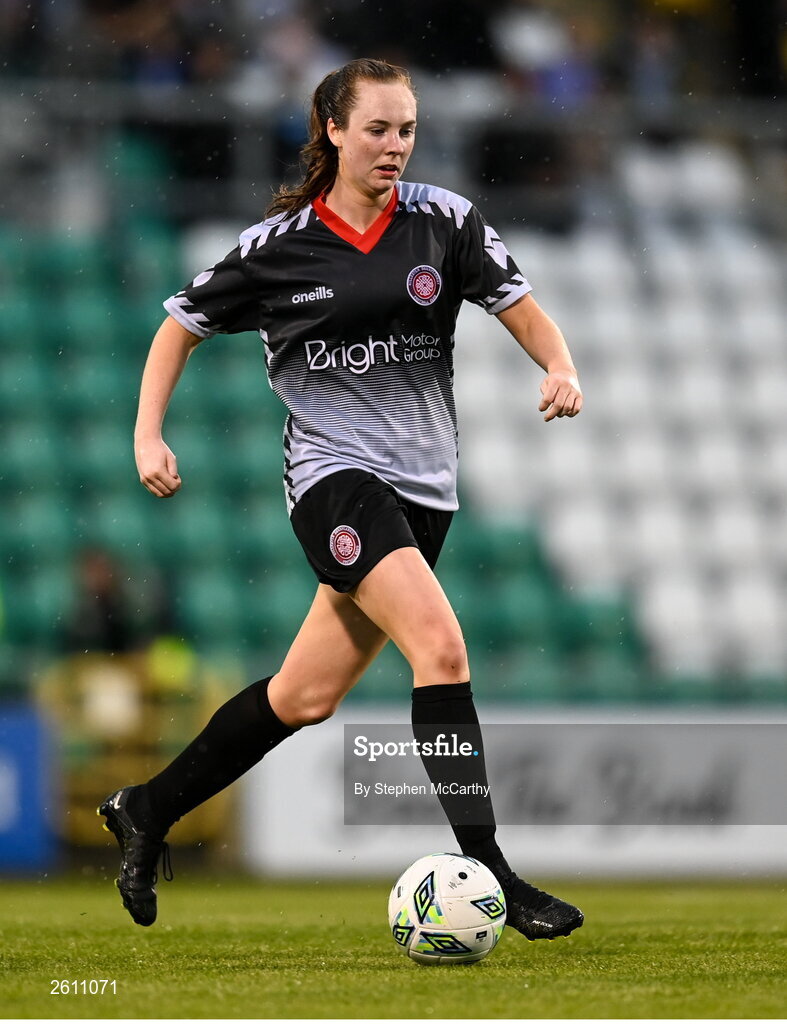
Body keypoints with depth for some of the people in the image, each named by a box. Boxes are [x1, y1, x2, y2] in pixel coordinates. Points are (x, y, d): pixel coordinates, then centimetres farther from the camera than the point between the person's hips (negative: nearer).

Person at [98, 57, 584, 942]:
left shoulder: (443, 220, 3)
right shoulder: (280, 243, -1)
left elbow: (523, 310, 2)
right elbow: (182, 325, 10)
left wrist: (561, 369, -19)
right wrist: (147, 434, 0)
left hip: (423, 485, 4)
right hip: (333, 472, -4)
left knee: (306, 697, 8)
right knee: (441, 644, -25)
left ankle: (146, 812, 27)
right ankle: (487, 872, -26)